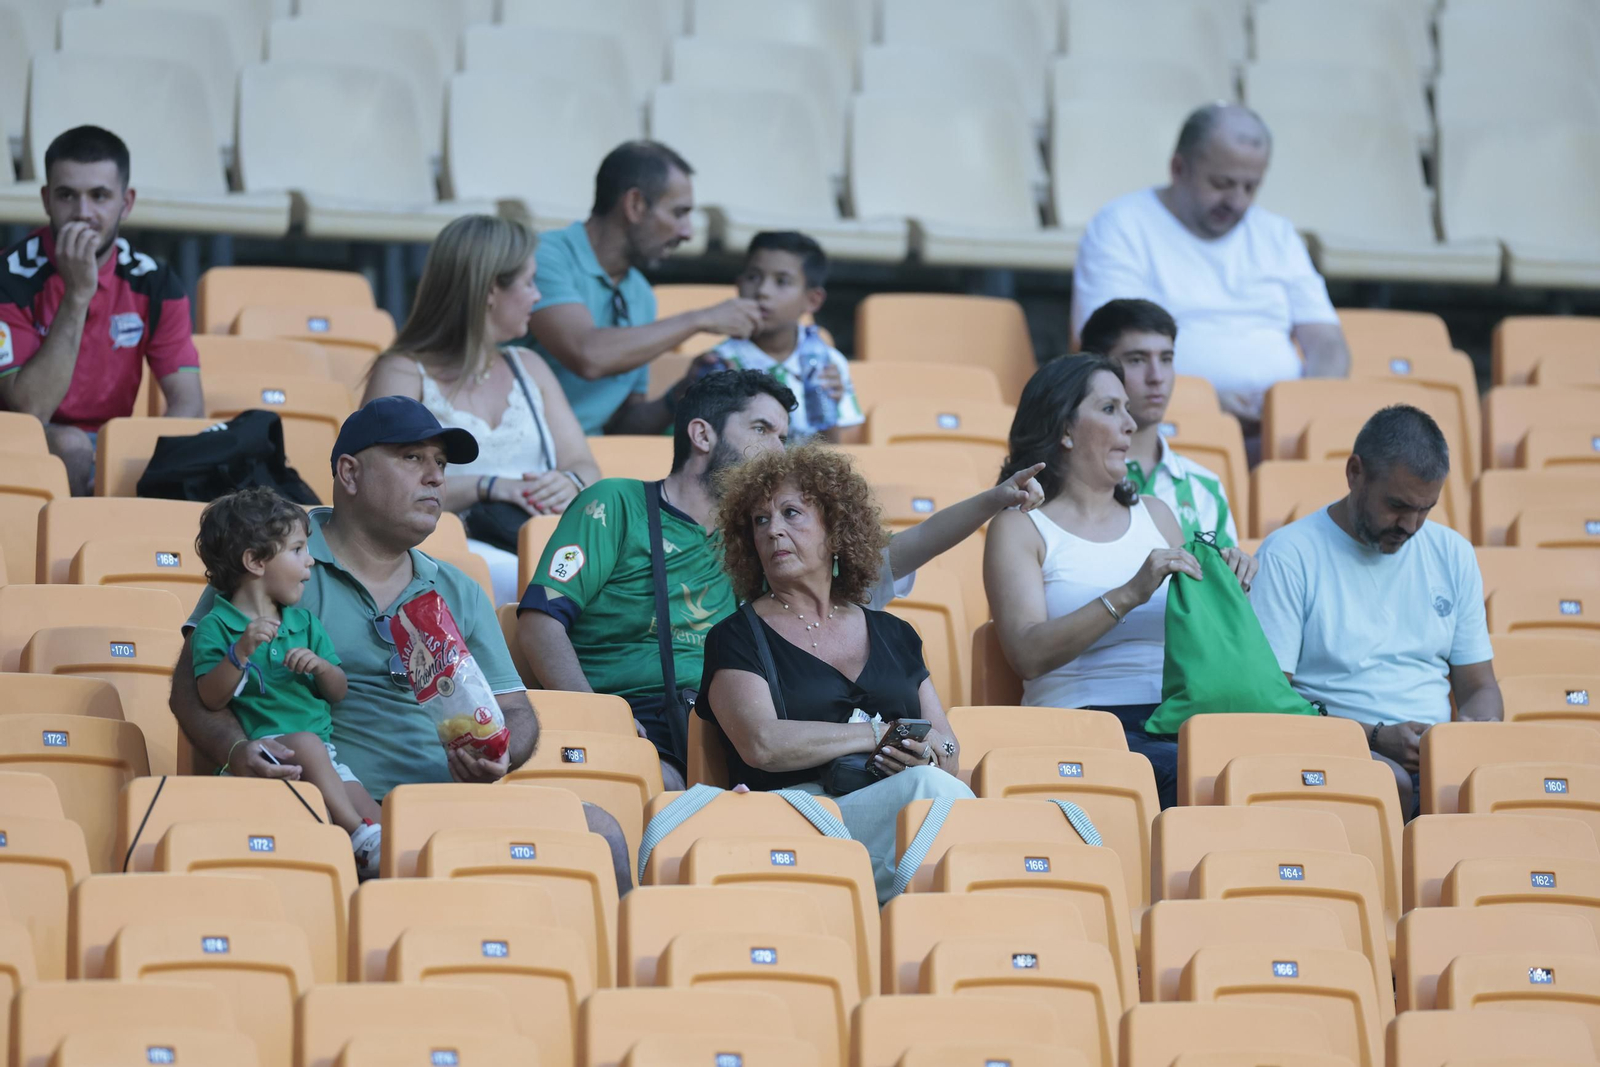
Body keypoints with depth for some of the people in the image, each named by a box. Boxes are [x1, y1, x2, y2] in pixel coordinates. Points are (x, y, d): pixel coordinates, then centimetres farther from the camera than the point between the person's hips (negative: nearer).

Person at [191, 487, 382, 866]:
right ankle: (360, 836, -32)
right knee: (307, 743, -35)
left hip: (320, 747, 6)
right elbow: (211, 699, -11)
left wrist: (321, 666, -3)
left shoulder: (304, 623, 18)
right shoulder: (215, 627, 0)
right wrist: (241, 651, -22)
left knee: (373, 815, -17)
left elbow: (339, 692, 19)